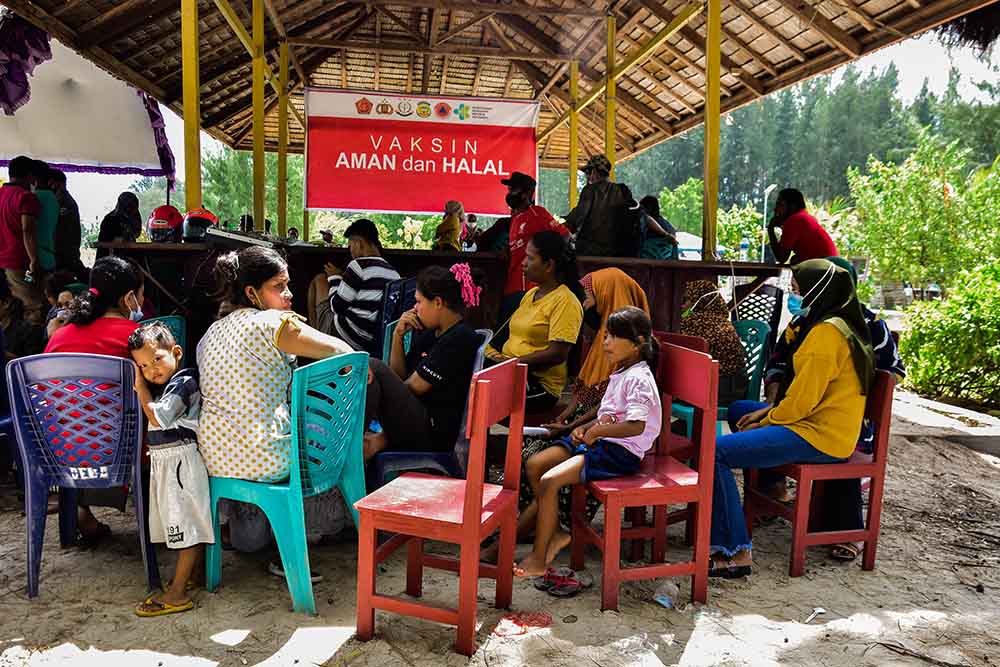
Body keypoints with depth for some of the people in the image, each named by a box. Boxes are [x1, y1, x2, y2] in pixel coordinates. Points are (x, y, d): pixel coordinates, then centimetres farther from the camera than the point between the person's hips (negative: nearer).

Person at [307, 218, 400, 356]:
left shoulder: (360, 265, -17)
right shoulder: (394, 272, 3)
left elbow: (337, 306, -12)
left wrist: (335, 277, 5)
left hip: (349, 337, -7)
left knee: (319, 279, 10)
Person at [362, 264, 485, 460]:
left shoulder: (460, 339, -13)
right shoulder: (428, 333, 15)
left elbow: (413, 387, -13)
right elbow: (399, 377, 21)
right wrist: (398, 335, 7)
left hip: (435, 435, -10)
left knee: (373, 368, -20)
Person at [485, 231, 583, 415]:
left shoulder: (566, 301, -8)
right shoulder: (530, 294, 20)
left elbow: (557, 354, -16)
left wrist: (511, 362, -16)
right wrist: (495, 354, 2)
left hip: (540, 384, -8)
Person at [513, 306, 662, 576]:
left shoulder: (638, 378, -16)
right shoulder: (620, 373, 14)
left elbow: (636, 426, -28)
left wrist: (596, 431, -18)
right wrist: (586, 428, 5)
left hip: (620, 452, -10)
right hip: (601, 442, 10)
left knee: (549, 480, -22)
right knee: (534, 464, 3)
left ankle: (538, 560, -9)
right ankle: (555, 532, 13)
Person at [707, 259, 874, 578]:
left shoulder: (827, 332, -19)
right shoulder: (843, 325, 15)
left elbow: (803, 400, -20)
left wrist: (765, 421, -4)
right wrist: (767, 411, 11)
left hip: (818, 437, -11)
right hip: (823, 425, 11)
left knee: (716, 451, -20)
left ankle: (735, 553, -21)